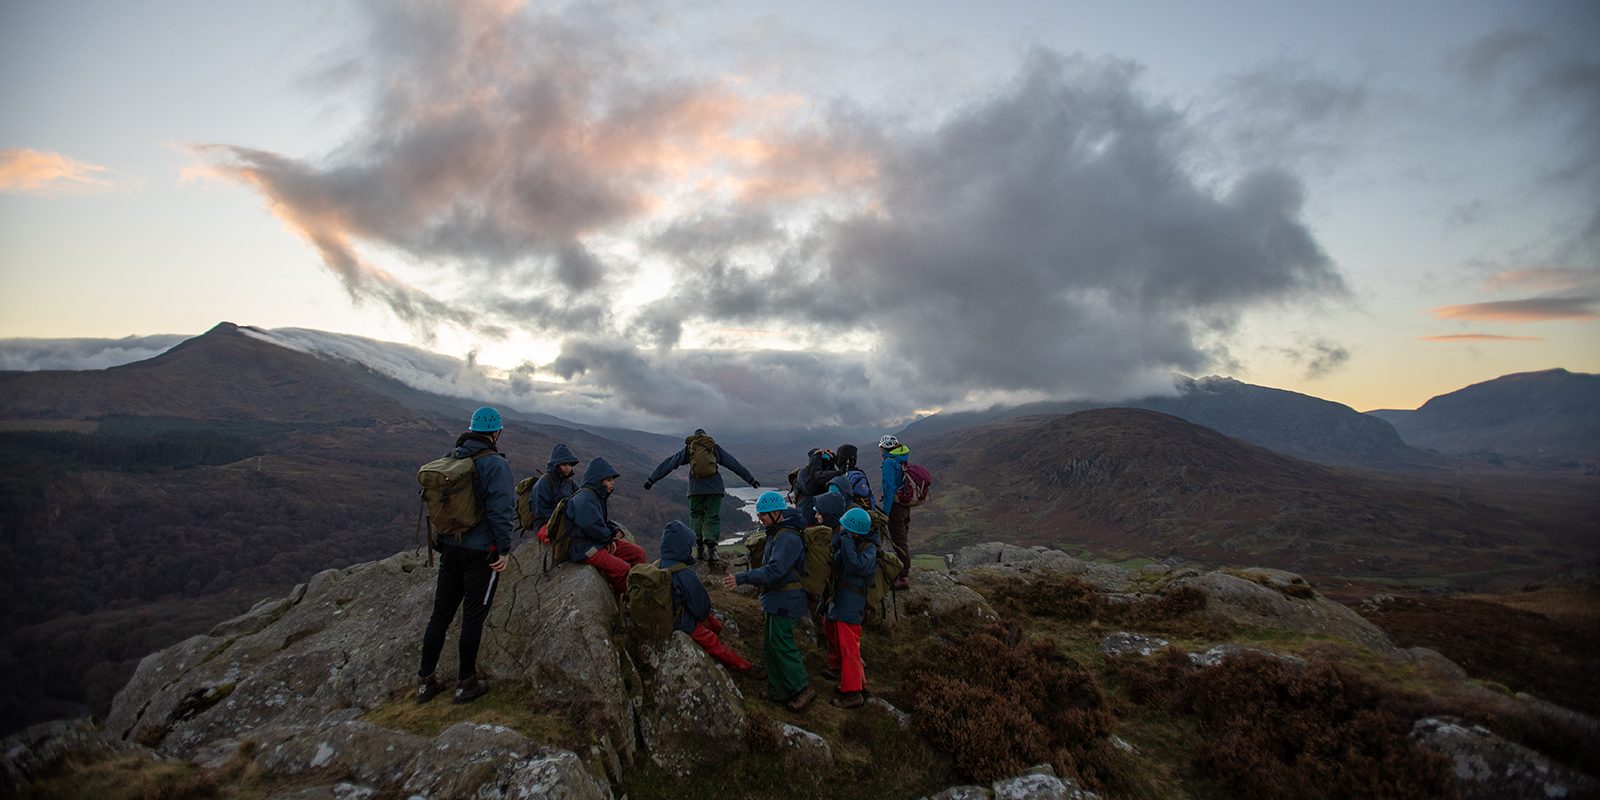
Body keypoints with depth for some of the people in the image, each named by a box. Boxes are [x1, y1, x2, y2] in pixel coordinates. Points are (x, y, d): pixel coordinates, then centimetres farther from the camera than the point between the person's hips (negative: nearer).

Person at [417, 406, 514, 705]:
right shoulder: (495, 464, -16)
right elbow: (500, 510, -21)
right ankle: (466, 683, 16)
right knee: (473, 616, 5)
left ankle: (426, 681, 23)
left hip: (449, 549, 6)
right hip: (481, 552, -6)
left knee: (441, 613, 15)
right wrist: (504, 549, -13)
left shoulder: (450, 458, 7)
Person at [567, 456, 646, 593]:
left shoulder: (598, 496, 13)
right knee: (623, 568, -25)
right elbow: (592, 526, -26)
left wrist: (616, 530, -1)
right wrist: (610, 536, -8)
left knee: (638, 553, 5)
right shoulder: (584, 499, -19)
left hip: (602, 542, 10)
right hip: (584, 549, -10)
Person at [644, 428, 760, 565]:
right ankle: (710, 546, -12)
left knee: (696, 515, 11)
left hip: (696, 488, 0)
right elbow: (734, 464, 19)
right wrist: (750, 478, 23)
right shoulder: (715, 447, 15)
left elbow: (669, 463, 14)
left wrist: (652, 479, 17)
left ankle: (700, 547, -1)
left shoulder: (688, 448, 14)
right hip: (714, 487, 0)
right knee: (713, 517, 4)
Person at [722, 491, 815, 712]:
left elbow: (774, 571, -30)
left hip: (784, 601, -10)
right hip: (776, 600, 10)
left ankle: (803, 689, 8)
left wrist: (741, 578, -32)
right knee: (771, 646, 15)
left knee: (781, 646, -4)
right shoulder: (776, 533, 10)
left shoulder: (788, 538, -22)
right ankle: (779, 691, 24)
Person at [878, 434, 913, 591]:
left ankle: (903, 579, 1)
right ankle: (904, 573, 31)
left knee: (899, 542, -3)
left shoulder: (889, 462, -16)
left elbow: (889, 488, -21)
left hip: (896, 507, -9)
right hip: (906, 506, 9)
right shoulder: (903, 460, 11)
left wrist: (885, 512, -18)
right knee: (904, 540, 19)